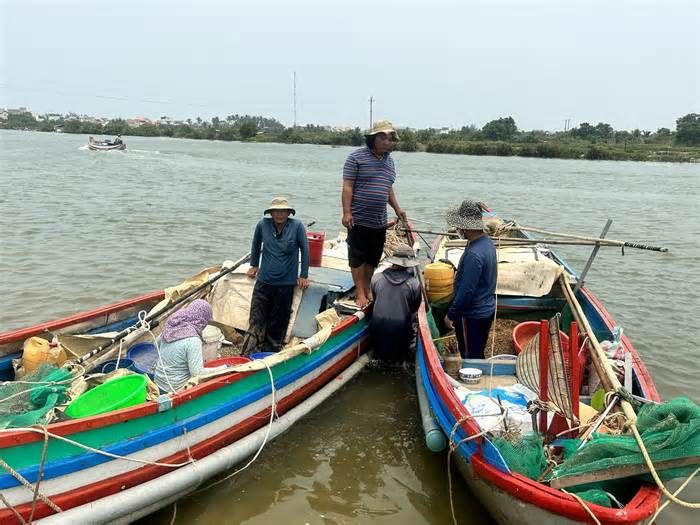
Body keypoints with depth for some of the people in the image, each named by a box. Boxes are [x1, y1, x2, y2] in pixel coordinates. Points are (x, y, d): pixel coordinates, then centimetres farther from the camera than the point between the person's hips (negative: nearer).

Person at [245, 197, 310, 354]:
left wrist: (304, 275, 4)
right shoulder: (263, 225, -3)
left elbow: (304, 249, 1)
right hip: (263, 282, 1)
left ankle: (270, 354, 23)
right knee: (256, 320, 1)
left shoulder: (297, 226, -8)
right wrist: (254, 265, 24)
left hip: (286, 283, -1)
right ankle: (249, 355, 7)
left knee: (278, 323, 9)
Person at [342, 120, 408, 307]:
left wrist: (397, 208, 14)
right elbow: (347, 186, -10)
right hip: (359, 219, -6)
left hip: (379, 222, 6)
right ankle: (360, 292, 11)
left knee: (373, 258, 12)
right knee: (357, 257, 2)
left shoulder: (389, 161, 14)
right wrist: (346, 212, -17)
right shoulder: (357, 157, -6)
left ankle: (367, 289, 26)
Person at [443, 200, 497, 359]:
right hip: (487, 309, 9)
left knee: (471, 358, 6)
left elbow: (466, 291, -27)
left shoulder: (473, 254, -29)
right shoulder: (487, 242, 2)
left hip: (472, 316, -9)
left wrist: (451, 314, -16)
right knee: (478, 355, 22)